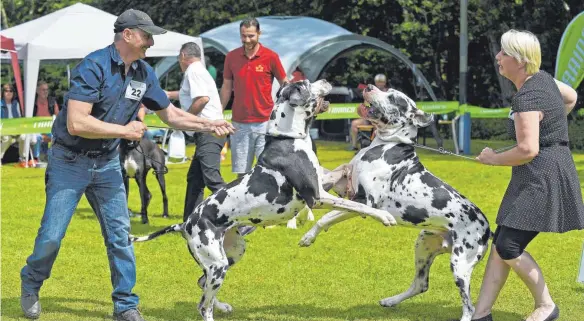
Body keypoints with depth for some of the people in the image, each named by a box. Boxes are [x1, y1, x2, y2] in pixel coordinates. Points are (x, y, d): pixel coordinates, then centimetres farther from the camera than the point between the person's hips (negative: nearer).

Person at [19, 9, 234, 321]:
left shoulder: (144, 73, 0)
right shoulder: (93, 67, -22)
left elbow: (170, 114, 13)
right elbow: (76, 123, -30)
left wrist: (208, 125, 0)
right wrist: (126, 131, -21)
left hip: (107, 163, 6)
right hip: (70, 161, -6)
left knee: (120, 234, 2)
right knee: (52, 235, -3)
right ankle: (30, 286, 24)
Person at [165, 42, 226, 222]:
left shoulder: (193, 72, -7)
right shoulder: (199, 71, 24)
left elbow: (203, 99, -22)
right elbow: (188, 94, 45)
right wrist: (169, 94, 59)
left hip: (208, 131, -11)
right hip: (207, 134, 11)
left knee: (212, 177, -21)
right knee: (194, 179, 16)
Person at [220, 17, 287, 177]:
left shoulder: (271, 57, -3)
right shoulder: (231, 57, 5)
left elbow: (285, 85, 4)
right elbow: (226, 87, 13)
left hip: (265, 122, -2)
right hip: (239, 123, 3)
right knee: (242, 172, 5)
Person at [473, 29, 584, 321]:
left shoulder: (527, 97, -21)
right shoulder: (541, 78, 8)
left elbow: (528, 150, -27)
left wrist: (493, 159, -11)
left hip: (543, 178, -10)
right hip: (535, 179, 10)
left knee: (508, 246, -11)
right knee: (500, 244, 7)